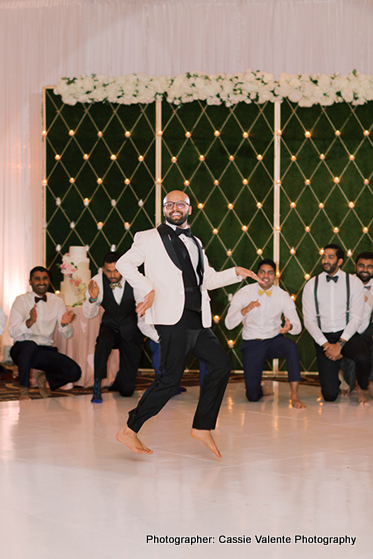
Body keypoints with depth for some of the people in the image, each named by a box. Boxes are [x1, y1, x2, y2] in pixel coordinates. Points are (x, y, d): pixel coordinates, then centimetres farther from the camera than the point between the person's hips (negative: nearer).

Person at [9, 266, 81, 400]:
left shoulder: (57, 302, 8)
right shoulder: (21, 300, -2)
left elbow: (67, 335, 2)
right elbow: (12, 332, -16)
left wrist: (64, 324, -21)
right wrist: (30, 321, -35)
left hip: (46, 351, 3)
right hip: (22, 349, -3)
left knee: (75, 372, -19)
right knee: (30, 345, -40)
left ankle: (43, 378, 12)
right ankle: (23, 389, -18)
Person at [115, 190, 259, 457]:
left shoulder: (195, 242, 23)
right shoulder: (151, 238, 4)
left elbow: (208, 279, 30)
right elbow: (124, 263, -2)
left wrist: (236, 272, 17)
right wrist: (149, 289, -10)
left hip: (198, 321, 7)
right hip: (173, 319, -7)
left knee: (221, 365, 2)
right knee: (171, 379, -10)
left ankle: (203, 427, 11)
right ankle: (130, 431, -2)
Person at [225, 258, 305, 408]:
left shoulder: (283, 296, -3)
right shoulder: (244, 293, -7)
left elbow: (297, 326, -9)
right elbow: (229, 324, -17)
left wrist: (290, 326, -35)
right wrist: (245, 310, -36)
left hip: (274, 340, 1)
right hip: (252, 344, -1)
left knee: (291, 346, -37)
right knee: (253, 397, -9)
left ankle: (294, 396, -29)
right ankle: (259, 387, 31)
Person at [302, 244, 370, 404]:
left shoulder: (353, 283, 0)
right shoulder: (311, 285, 3)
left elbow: (356, 318, -5)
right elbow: (309, 320, -1)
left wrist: (340, 344, -16)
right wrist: (326, 345, -13)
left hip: (347, 335, 0)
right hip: (323, 337, 1)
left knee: (363, 357, -37)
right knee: (330, 395, -11)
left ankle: (361, 389, -2)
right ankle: (335, 378, 29)